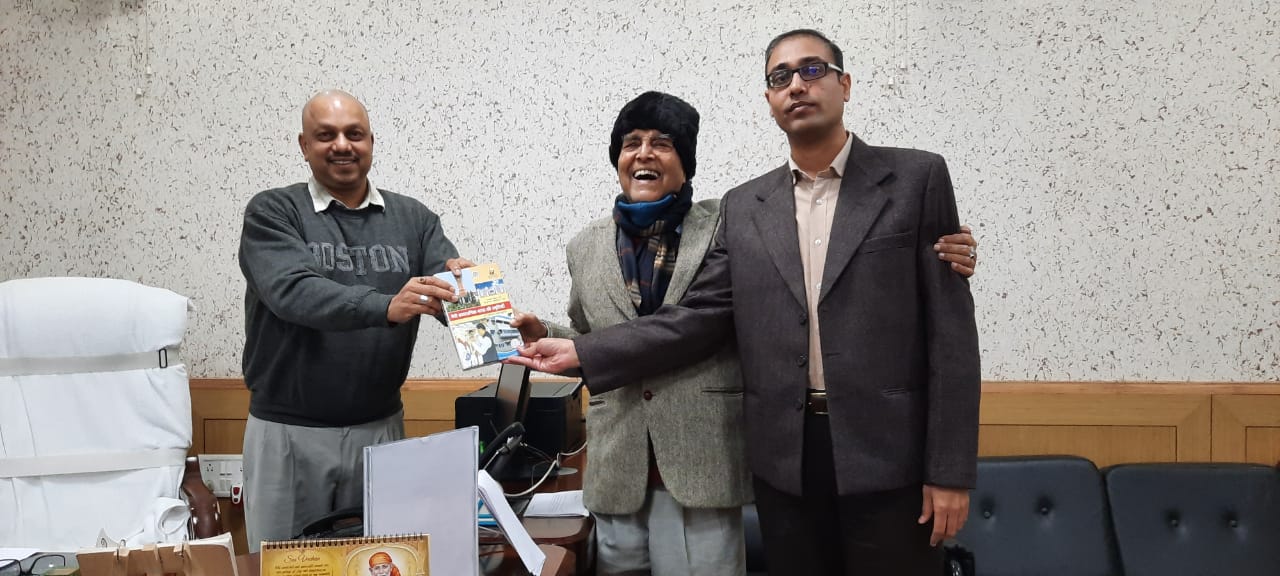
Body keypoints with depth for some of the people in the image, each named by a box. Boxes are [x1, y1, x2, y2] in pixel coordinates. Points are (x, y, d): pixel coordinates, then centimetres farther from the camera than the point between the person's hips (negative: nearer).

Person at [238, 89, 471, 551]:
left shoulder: (413, 218, 4)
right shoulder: (272, 213, -4)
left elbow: (451, 301, -5)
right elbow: (292, 291, -21)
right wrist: (386, 307, -36)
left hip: (380, 428, 2)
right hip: (288, 433, -2)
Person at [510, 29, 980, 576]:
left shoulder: (917, 178, 0)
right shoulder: (743, 207, 9)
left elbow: (949, 329, -4)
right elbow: (698, 318, 5)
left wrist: (949, 470, -7)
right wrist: (579, 352, -4)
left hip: (888, 452, -2)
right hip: (783, 457, 3)